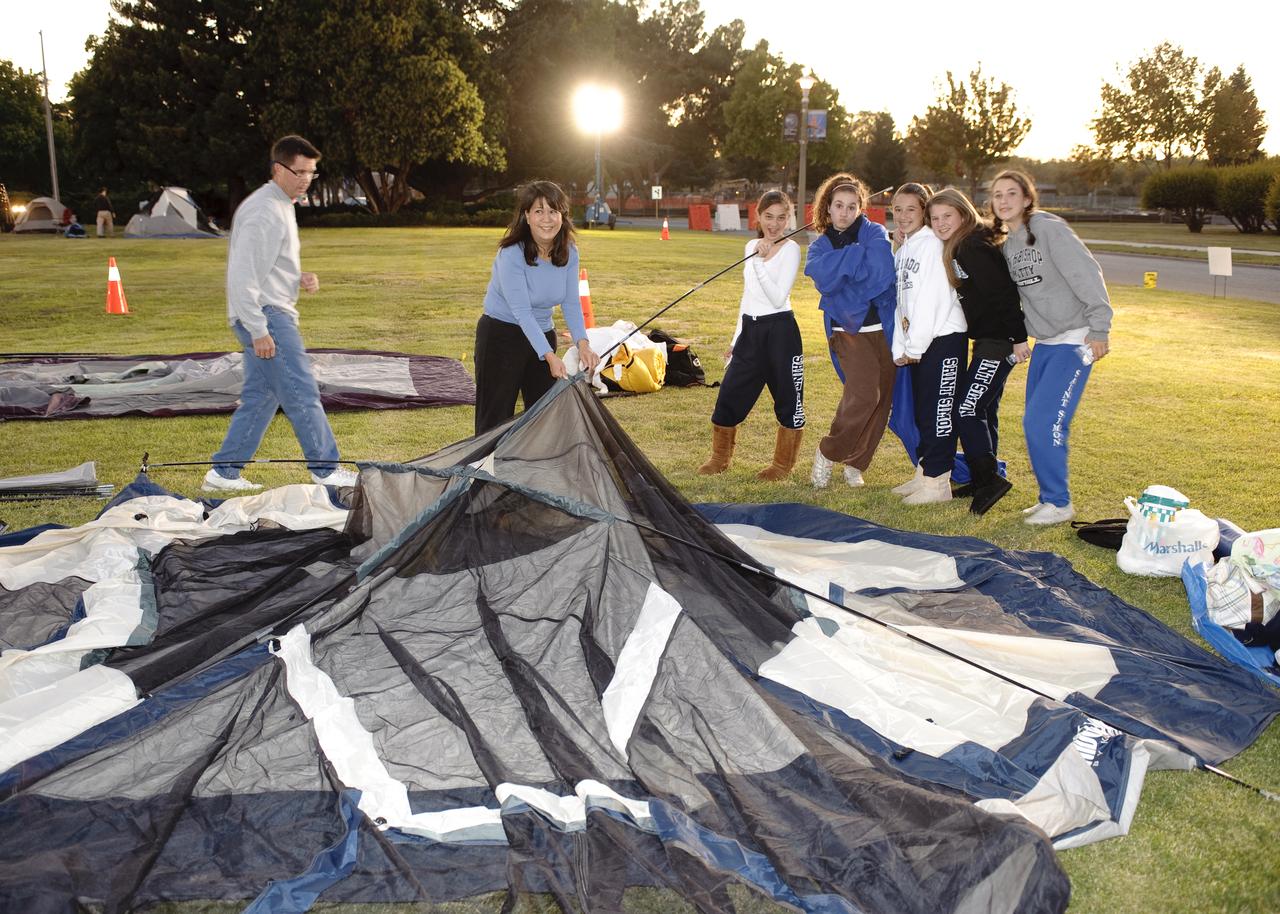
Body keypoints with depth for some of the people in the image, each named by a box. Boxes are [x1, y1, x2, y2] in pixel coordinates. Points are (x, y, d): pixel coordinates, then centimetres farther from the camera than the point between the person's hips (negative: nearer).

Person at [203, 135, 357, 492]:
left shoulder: (281, 206, 16)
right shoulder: (263, 212, -16)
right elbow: (243, 275, -22)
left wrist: (300, 279, 6)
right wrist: (258, 330, -24)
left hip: (274, 314, 10)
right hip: (265, 316, -10)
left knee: (260, 397, 12)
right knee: (302, 393, -5)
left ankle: (224, 473, 18)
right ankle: (326, 469, 4)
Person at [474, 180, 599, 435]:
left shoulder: (569, 253, -6)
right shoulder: (512, 254, -24)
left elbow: (571, 303, -4)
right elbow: (521, 311, -26)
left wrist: (582, 343, -21)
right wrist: (549, 356, -33)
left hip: (542, 335, 6)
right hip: (500, 335, -6)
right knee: (496, 417, -3)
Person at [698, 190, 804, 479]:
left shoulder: (790, 249, -8)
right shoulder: (751, 246, 11)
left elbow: (778, 297, -18)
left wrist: (760, 260, -23)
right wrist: (737, 337, 19)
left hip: (780, 330, -6)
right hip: (750, 329, 6)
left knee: (788, 399, 4)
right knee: (729, 395, 7)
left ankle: (782, 464, 18)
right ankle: (720, 457, 23)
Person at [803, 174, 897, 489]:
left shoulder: (875, 233, 5)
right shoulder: (819, 246, 11)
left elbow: (882, 271, -15)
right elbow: (824, 277, -12)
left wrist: (840, 265, -6)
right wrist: (858, 254, -12)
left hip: (883, 327, 1)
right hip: (848, 330, -1)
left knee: (882, 398, 3)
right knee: (863, 394, -19)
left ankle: (855, 463, 20)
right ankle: (827, 454, 0)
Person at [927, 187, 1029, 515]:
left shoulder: (974, 248, -18)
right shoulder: (958, 248, 12)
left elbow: (1004, 294, -22)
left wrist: (1018, 338, -22)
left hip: (999, 342, -10)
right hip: (987, 340, 11)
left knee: (967, 409, -10)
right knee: (984, 409, 15)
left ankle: (988, 479, -5)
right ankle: (984, 480, 25)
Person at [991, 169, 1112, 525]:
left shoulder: (1048, 228, -13)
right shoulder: (1009, 245, 11)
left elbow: (1087, 275, -18)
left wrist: (1099, 329, -20)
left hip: (1075, 341, -8)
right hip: (1045, 343, 8)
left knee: (1042, 422, -13)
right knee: (1039, 424, 10)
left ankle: (1059, 503, 0)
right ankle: (1050, 497, 23)